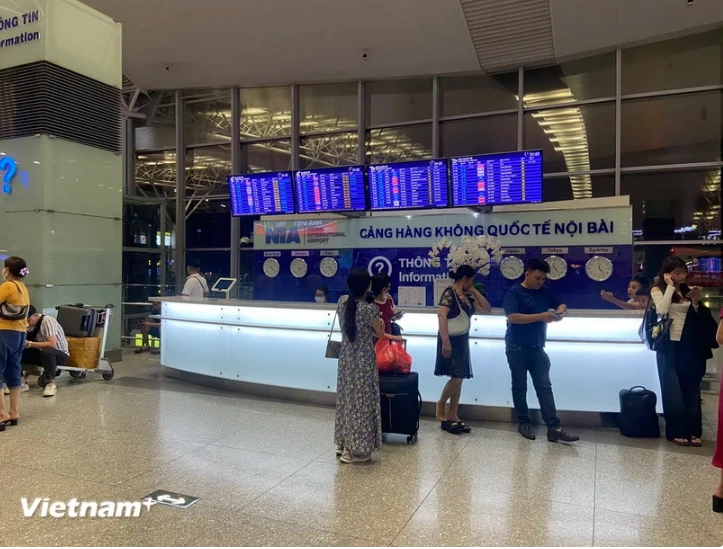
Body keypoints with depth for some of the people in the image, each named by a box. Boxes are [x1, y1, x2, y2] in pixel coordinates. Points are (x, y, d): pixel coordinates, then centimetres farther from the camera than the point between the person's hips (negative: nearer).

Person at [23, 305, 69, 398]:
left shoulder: (47, 321, -21)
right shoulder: (32, 324, 0)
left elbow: (52, 345, -31)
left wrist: (30, 344, -33)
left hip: (60, 354, -7)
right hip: (42, 353, 7)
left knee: (46, 351, -39)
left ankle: (51, 384, -29)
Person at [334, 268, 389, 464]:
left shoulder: (342, 302, -3)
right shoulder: (369, 309, -20)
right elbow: (381, 334, -6)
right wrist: (379, 323, 14)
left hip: (346, 358, 6)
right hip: (363, 360, -6)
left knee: (346, 398, 17)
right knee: (361, 401, 5)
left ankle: (344, 443, 29)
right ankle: (357, 450, 14)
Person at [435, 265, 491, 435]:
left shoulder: (467, 297, 13)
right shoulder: (449, 293, -11)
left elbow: (487, 308, 14)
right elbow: (441, 316, -21)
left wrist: (474, 291, 8)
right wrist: (445, 341, -27)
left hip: (463, 340, 8)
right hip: (451, 340, -8)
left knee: (459, 379, 7)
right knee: (457, 377, -13)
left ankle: (453, 416, 13)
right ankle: (440, 408, 7)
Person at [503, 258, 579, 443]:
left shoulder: (545, 292, 8)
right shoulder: (513, 292, -10)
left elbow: (561, 304, 16)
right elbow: (512, 317, -22)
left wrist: (560, 312, -9)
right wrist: (540, 316, -27)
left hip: (537, 348, 5)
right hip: (517, 348, -5)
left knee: (544, 386, 0)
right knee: (520, 387, 6)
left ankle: (554, 428, -1)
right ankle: (524, 423, 19)